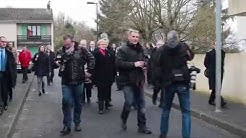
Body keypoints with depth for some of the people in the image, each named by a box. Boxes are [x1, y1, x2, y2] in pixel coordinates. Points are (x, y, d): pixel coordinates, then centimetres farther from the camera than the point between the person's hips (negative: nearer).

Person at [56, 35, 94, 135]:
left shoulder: (81, 50, -5)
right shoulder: (61, 51, -1)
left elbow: (91, 58, 3)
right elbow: (55, 63, 3)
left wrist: (89, 71, -1)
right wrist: (58, 63, -19)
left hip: (79, 81, 0)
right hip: (66, 82, 0)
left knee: (78, 103, 12)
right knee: (66, 103, -5)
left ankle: (77, 123, 28)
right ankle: (67, 125, 5)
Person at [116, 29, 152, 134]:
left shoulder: (141, 50, 12)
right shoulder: (123, 50, -8)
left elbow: (144, 61, 24)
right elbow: (119, 63, -19)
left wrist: (144, 65, 0)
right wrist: (134, 64, -21)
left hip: (139, 81, 6)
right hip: (128, 81, -6)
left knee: (141, 104, 8)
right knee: (129, 102, -9)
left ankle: (142, 126, 19)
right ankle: (123, 119, 22)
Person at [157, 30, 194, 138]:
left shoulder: (162, 50, -4)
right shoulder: (184, 47, -2)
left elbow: (157, 65, 0)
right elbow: (191, 57, 17)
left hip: (168, 83, 1)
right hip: (183, 83, -1)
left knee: (166, 109, 18)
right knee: (186, 112, 4)